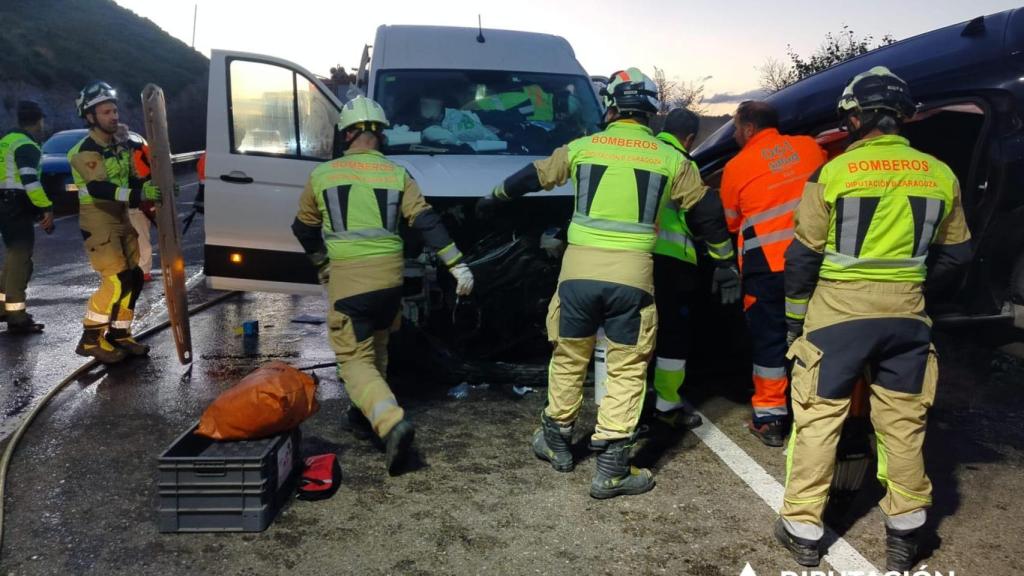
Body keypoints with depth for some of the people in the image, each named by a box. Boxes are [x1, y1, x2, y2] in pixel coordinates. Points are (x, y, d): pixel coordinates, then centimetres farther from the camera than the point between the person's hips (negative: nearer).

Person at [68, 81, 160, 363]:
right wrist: (137, 195, -42)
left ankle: (119, 335, 21)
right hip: (98, 223, -8)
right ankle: (90, 340, 0)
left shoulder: (120, 146, 11)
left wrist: (155, 188, 1)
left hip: (122, 220, 9)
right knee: (116, 281, -13)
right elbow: (99, 189, -30)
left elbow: (132, 180, 19)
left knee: (133, 278, 8)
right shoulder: (85, 151, -16)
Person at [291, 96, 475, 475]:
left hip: (347, 278, -3)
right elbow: (427, 222, -4)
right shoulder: (397, 175, 3)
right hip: (390, 276, 3)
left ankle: (392, 423, -21)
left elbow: (304, 229, 16)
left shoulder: (321, 176, 4)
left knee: (355, 358, -1)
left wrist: (321, 264, 33)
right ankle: (366, 412, 35)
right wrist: (457, 265, -2)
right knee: (376, 346, 25)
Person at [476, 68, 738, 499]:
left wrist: (492, 200, 39)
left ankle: (556, 442, 34)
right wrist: (725, 262, 29)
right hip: (631, 273, -1)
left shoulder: (582, 148, 7)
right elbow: (707, 212, 15)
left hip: (579, 268, 1)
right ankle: (612, 469, 8)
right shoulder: (670, 159, 6)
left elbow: (531, 177, 21)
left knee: (569, 358, 18)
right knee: (626, 369, 8)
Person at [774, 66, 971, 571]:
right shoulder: (940, 175, 4)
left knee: (818, 419, 5)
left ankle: (803, 531, 13)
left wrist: (795, 319, 5)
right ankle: (904, 537, 23)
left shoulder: (834, 172, -8)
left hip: (838, 312, -3)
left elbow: (803, 256, -6)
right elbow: (955, 255, 12)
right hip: (906, 316, 4)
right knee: (903, 424, 13)